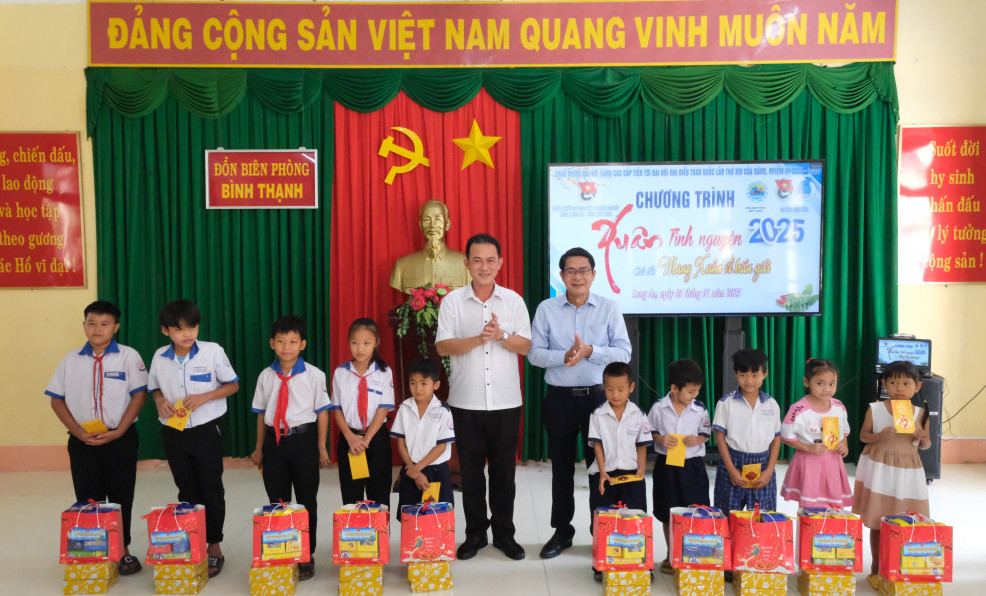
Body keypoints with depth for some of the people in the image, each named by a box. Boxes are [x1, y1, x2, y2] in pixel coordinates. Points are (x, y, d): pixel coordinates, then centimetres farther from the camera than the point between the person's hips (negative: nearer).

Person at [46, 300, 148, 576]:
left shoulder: (128, 356, -3)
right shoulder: (71, 360, 5)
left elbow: (139, 395, -7)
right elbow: (57, 399, 6)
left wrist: (118, 431, -14)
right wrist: (79, 432, -7)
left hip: (120, 439, -2)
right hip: (83, 441, 2)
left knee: (121, 498, 5)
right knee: (87, 498, 8)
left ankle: (122, 549, 18)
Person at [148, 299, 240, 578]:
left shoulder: (213, 351, -11)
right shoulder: (160, 357, -1)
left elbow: (232, 384, -3)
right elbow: (155, 388, 14)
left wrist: (204, 397, -18)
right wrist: (161, 401, -9)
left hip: (206, 430, -3)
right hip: (173, 433, 3)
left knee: (211, 490, 5)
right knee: (186, 491, 13)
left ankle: (214, 547, 17)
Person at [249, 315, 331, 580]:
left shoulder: (313, 375, -5)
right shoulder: (266, 376, 3)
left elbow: (322, 411, -2)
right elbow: (261, 413, 10)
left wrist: (321, 447, -3)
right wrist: (259, 447, 10)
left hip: (304, 439, -2)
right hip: (274, 440, 3)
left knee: (307, 499, 7)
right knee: (277, 500, 9)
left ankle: (307, 555, 18)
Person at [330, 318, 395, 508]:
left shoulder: (384, 372, -3)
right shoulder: (340, 373, 2)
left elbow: (383, 409, -7)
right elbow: (337, 409, 2)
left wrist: (366, 440, -14)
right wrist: (351, 438, -11)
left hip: (376, 437, -1)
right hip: (348, 437, 1)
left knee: (379, 495, 4)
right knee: (350, 495, 8)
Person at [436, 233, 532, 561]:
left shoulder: (513, 300, 4)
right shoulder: (453, 301, 1)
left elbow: (526, 346, 1)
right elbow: (442, 346, -7)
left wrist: (501, 335, -18)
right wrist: (479, 339, -21)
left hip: (506, 400, 1)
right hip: (466, 401, 0)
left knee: (504, 469, 8)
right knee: (471, 469, 8)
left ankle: (504, 533, 22)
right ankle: (475, 533, 23)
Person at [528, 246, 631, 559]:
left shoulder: (609, 308, 1)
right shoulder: (546, 309, 2)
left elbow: (623, 352, -5)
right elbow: (534, 353, -3)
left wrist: (590, 351, -20)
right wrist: (563, 356, -19)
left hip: (599, 396, -1)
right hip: (559, 397, 1)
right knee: (561, 466, 11)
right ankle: (561, 531, 25)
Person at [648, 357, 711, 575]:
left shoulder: (700, 410, -4)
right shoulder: (659, 408, -7)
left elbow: (706, 433, 7)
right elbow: (649, 432, 2)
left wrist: (698, 439, -14)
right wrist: (660, 439, -16)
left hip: (693, 465, 0)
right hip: (666, 465, 0)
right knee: (668, 515, 11)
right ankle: (671, 556, 26)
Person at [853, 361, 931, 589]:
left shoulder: (919, 413, 3)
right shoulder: (875, 409, -4)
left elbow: (925, 445, 10)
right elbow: (863, 435, 1)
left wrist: (923, 437, -13)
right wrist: (879, 436, -19)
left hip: (908, 470, 2)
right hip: (878, 468, -2)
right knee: (877, 522, 4)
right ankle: (876, 570, 17)